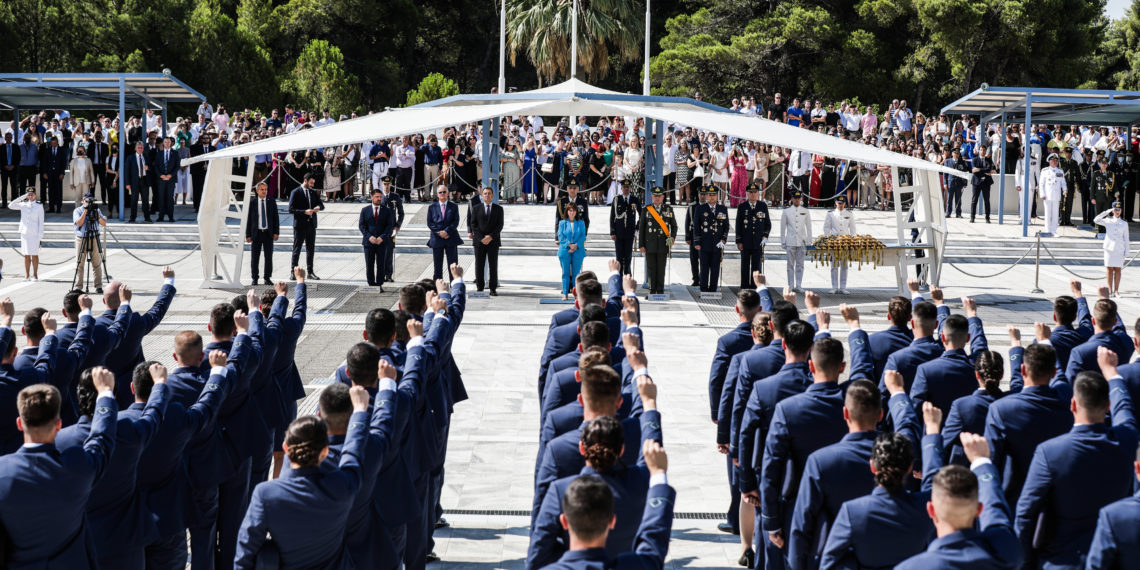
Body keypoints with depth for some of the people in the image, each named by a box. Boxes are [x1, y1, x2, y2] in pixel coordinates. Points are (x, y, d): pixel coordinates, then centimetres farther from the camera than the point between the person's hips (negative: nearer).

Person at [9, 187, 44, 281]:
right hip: (24, 233, 3)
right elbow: (11, 206, -2)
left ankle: (35, 275, 2)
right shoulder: (23, 205, 9)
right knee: (26, 255, 4)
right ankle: (27, 275, 8)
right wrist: (22, 197, -5)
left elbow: (41, 222, -1)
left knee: (34, 255, -2)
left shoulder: (39, 206, 1)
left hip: (34, 233, -3)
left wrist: (40, 235, -7)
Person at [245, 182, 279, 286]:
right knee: (254, 257, 1)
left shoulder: (272, 202, 5)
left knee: (269, 256, 3)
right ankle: (254, 279, 8)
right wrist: (248, 235, -4)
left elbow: (276, 218, 7)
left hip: (268, 233, 1)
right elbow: (248, 219, 1)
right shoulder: (252, 202, 0)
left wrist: (276, 232, -2)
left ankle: (268, 278, 11)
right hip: (256, 233, -1)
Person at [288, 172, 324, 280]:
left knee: (310, 249, 9)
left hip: (311, 224, 6)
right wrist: (305, 212, -21)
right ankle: (293, 272, 4)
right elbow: (291, 209, -10)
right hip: (300, 225, -6)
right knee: (297, 249, -1)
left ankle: (310, 272, 15)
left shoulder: (313, 192, 12)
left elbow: (321, 205, 15)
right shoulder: (295, 192, -6)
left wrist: (319, 207, -9)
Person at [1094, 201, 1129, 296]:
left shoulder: (1124, 224, 10)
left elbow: (1126, 239, 10)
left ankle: (1116, 291, 3)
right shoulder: (1108, 221, 7)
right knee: (1109, 269, 0)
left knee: (1117, 269, -1)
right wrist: (1107, 212, -8)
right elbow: (1096, 220, -7)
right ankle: (1110, 290, 4)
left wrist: (1126, 252, 4)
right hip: (1109, 248, 0)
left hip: (1119, 249, 0)